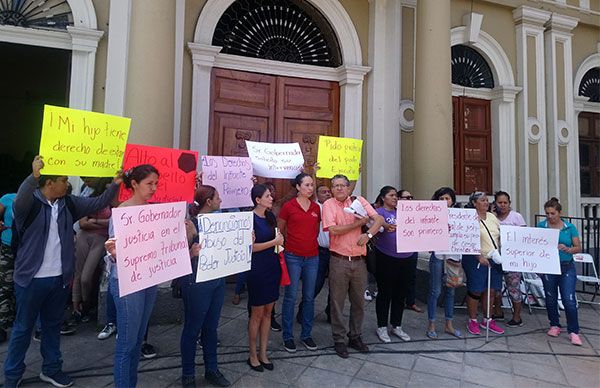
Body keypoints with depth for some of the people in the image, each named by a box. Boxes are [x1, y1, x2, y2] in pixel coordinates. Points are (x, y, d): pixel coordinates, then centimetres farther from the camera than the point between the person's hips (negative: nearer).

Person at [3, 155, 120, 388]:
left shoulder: (68, 203, 3)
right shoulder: (31, 203, -13)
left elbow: (98, 203, 1)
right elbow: (19, 202, -35)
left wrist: (115, 184, -11)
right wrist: (34, 176, -50)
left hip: (60, 278, 5)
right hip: (32, 278, -5)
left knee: (53, 325, 19)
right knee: (23, 328, 12)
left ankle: (51, 369, 34)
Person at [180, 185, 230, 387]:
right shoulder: (190, 224, -15)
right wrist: (191, 253, -37)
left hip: (217, 280, 6)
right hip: (197, 282, -6)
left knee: (211, 327, 18)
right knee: (192, 329, 11)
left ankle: (211, 369, 35)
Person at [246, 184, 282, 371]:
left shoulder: (270, 216, 8)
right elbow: (251, 247, -16)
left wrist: (280, 241, 4)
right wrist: (274, 242, -17)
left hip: (272, 267, 7)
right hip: (257, 270, -7)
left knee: (268, 312, 13)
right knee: (257, 314, 5)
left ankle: (263, 353, 27)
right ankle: (253, 355, 23)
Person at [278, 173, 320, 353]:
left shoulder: (316, 208, 6)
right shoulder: (288, 206, -7)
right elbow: (279, 230, 4)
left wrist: (309, 241, 11)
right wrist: (293, 240, 7)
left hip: (312, 257, 4)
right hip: (293, 257, -4)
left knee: (309, 297, 13)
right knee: (291, 297, 5)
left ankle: (306, 334, 29)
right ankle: (288, 336, 22)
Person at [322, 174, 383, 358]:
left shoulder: (359, 201, 3)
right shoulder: (328, 205, -4)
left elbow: (379, 219, -3)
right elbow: (333, 230, -16)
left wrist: (368, 234, -20)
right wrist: (358, 223, -12)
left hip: (359, 260, 3)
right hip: (339, 261, -3)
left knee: (358, 301, 16)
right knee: (337, 302, 8)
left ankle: (355, 337, 35)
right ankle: (339, 340, 26)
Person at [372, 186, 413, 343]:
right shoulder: (379, 211, -3)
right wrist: (386, 226, -42)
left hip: (405, 258, 6)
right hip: (386, 259, -6)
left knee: (401, 293, 14)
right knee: (385, 293, 5)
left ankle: (397, 326, 30)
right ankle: (382, 327, 21)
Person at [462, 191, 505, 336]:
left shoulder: (492, 217, 12)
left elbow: (500, 236, 19)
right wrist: (480, 257, -22)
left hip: (494, 260, 7)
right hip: (476, 260, -6)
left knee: (491, 290, 12)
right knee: (475, 291, 1)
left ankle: (487, 320, 27)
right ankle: (472, 321, 16)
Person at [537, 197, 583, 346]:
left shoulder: (570, 227, 1)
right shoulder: (541, 226, 0)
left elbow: (578, 247, 1)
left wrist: (567, 249, -18)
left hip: (567, 267, -1)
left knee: (569, 299, -6)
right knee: (551, 298, 12)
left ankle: (573, 332, 9)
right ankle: (555, 325, 30)